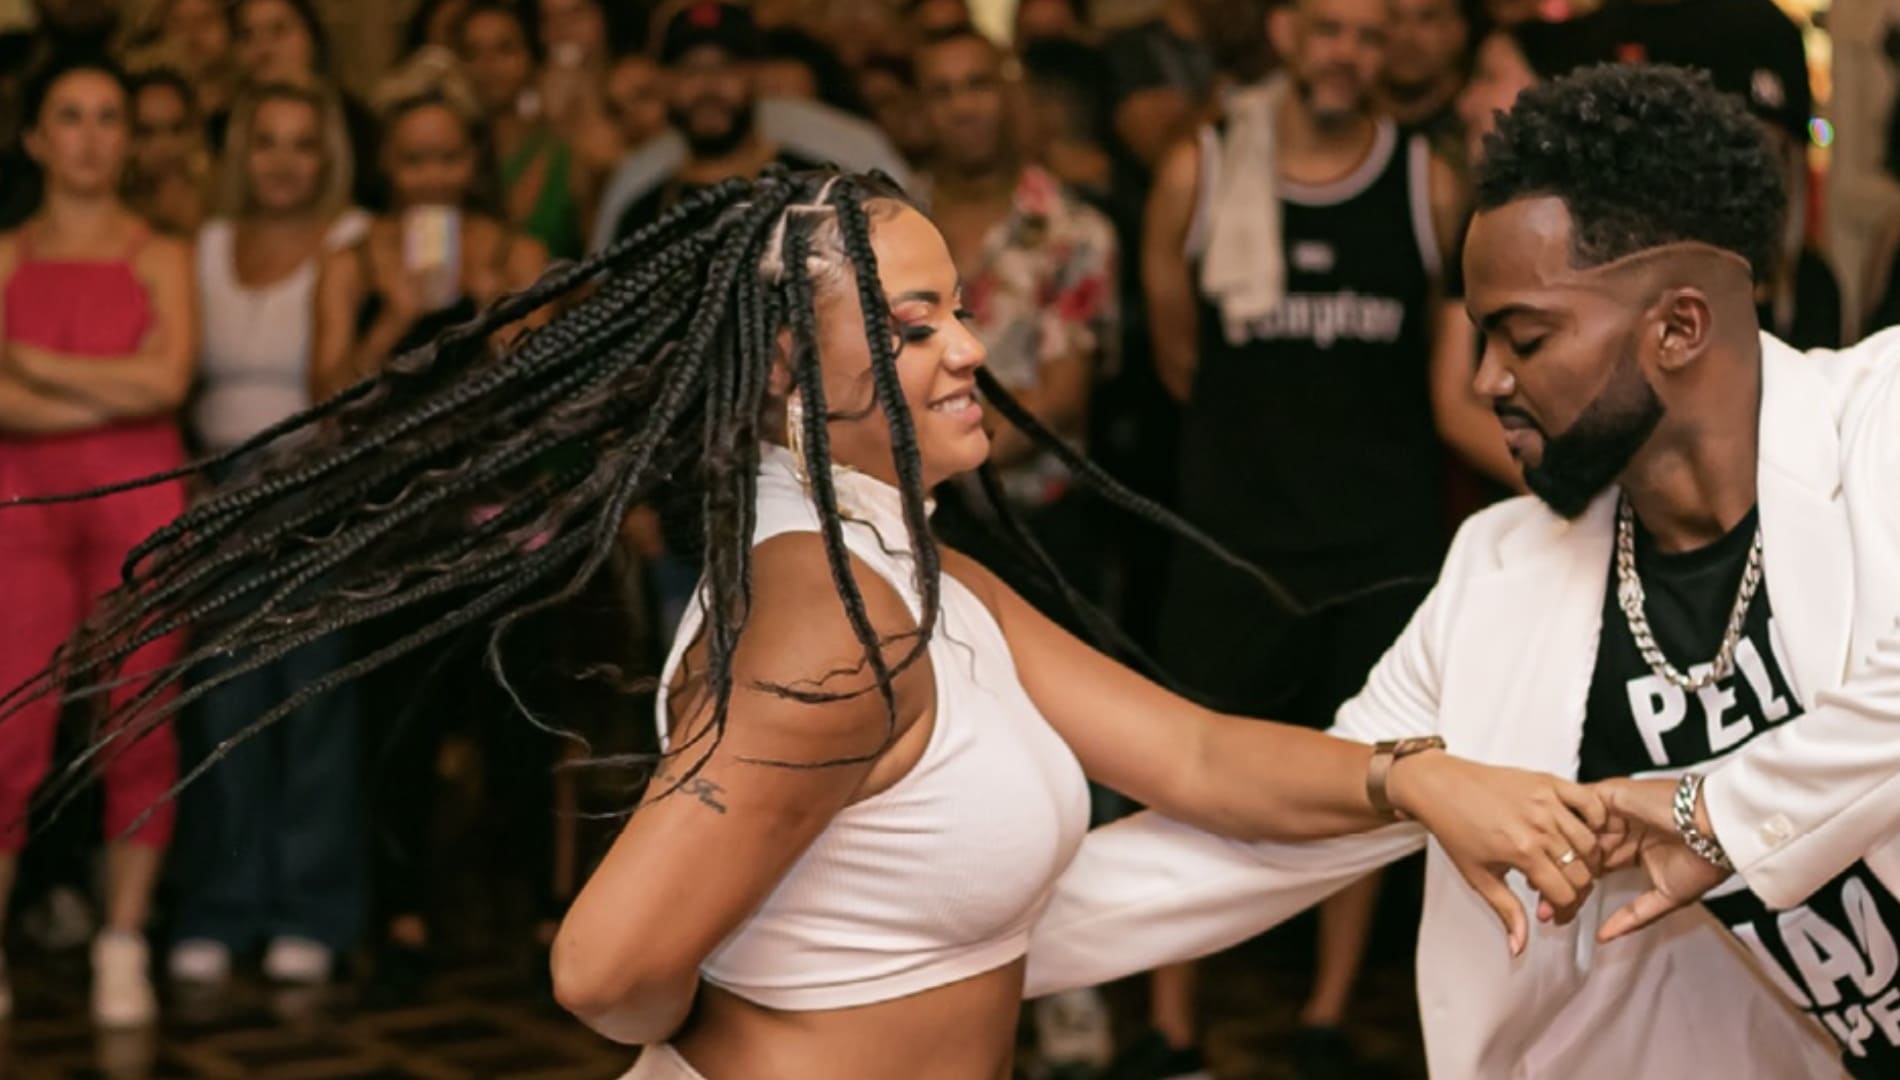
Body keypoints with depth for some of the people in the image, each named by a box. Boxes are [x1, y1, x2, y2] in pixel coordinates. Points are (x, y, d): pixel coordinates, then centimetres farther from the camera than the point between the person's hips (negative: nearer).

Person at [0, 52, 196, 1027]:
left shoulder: (160, 258, 9)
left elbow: (167, 381, -8)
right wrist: (111, 393, -8)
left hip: (140, 499, 0)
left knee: (139, 724, 0)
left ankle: (123, 946, 9)